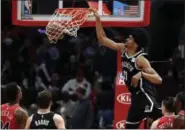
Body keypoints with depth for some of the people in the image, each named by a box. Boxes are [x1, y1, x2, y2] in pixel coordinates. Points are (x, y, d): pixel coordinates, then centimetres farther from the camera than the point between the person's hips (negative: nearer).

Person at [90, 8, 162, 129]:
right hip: (136, 95, 9)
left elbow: (158, 79, -24)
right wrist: (98, 19, 1)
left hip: (145, 95, -9)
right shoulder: (123, 49, 3)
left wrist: (141, 74, -38)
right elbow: (102, 39, 9)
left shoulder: (140, 59, -19)